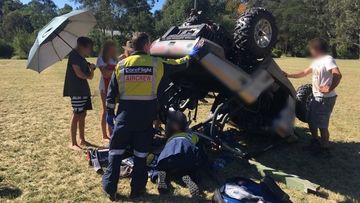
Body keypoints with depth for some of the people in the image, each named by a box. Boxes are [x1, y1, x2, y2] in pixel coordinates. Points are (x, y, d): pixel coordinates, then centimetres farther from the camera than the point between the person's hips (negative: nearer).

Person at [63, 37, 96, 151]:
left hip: (84, 90, 9)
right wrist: (88, 75, 1)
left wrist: (91, 69, -7)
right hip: (76, 91, -9)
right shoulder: (74, 56, -10)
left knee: (83, 115, 12)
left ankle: (82, 140, 21)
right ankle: (73, 143, 2)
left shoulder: (83, 59, 16)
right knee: (77, 116, -6)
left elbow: (90, 76, 13)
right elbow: (79, 74, -17)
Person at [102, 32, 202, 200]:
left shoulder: (121, 64, 2)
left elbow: (112, 93, 4)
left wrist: (110, 113, 13)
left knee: (116, 151, 12)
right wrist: (191, 55, 30)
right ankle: (137, 189, 21)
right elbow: (179, 65, 12)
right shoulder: (157, 63, -2)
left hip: (125, 115, 1)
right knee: (141, 154, 10)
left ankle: (110, 188, 18)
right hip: (146, 116, -1)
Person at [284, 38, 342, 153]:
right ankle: (315, 142, 35)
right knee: (311, 120, 19)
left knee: (322, 125, -2)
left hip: (325, 99, -10)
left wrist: (329, 88, -29)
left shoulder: (328, 60, -17)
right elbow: (304, 73, 21)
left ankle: (324, 148, 13)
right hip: (316, 97, 10)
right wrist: (288, 75, 17)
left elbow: (337, 75, -32)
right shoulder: (317, 61, 13)